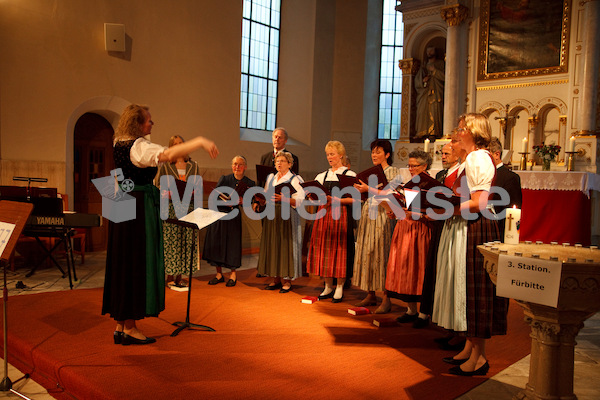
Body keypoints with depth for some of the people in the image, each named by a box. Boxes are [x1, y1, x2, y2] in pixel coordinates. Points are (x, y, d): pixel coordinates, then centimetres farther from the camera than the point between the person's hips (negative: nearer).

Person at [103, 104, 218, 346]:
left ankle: (120, 326, 20)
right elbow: (168, 155, -33)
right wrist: (200, 141, -33)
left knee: (122, 264, 12)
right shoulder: (139, 146, -16)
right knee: (137, 264, -2)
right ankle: (130, 329, 6)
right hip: (139, 208, -9)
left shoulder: (119, 144, 11)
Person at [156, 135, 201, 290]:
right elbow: (159, 187, 1)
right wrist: (171, 193, -15)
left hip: (188, 208, 3)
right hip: (170, 208, -2)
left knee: (186, 241, 0)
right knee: (170, 241, -5)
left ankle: (179, 276, 8)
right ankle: (170, 277, 2)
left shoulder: (194, 166, 13)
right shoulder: (164, 166, 7)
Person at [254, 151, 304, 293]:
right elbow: (265, 197, 18)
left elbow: (300, 200, -12)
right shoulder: (270, 178, 16)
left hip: (287, 216, -6)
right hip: (272, 216, 6)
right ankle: (276, 279, 15)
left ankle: (287, 280, 4)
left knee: (286, 246, -4)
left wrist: (283, 199, -25)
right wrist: (258, 202, -2)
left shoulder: (295, 179, -3)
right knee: (272, 245, 6)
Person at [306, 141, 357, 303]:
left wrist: (337, 200, -18)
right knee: (324, 249, 5)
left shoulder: (349, 175, -1)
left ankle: (339, 288, 9)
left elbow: (355, 199, -9)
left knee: (339, 250, -3)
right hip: (324, 214, 5)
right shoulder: (322, 176, 16)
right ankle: (328, 287, 17)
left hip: (340, 215, -5)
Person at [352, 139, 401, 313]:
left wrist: (369, 189, -19)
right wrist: (360, 189, 1)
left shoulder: (392, 171, -2)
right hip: (368, 213, 7)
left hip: (381, 215, -7)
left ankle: (386, 298, -3)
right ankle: (371, 295, 14)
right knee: (366, 253, 5)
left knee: (380, 254, -8)